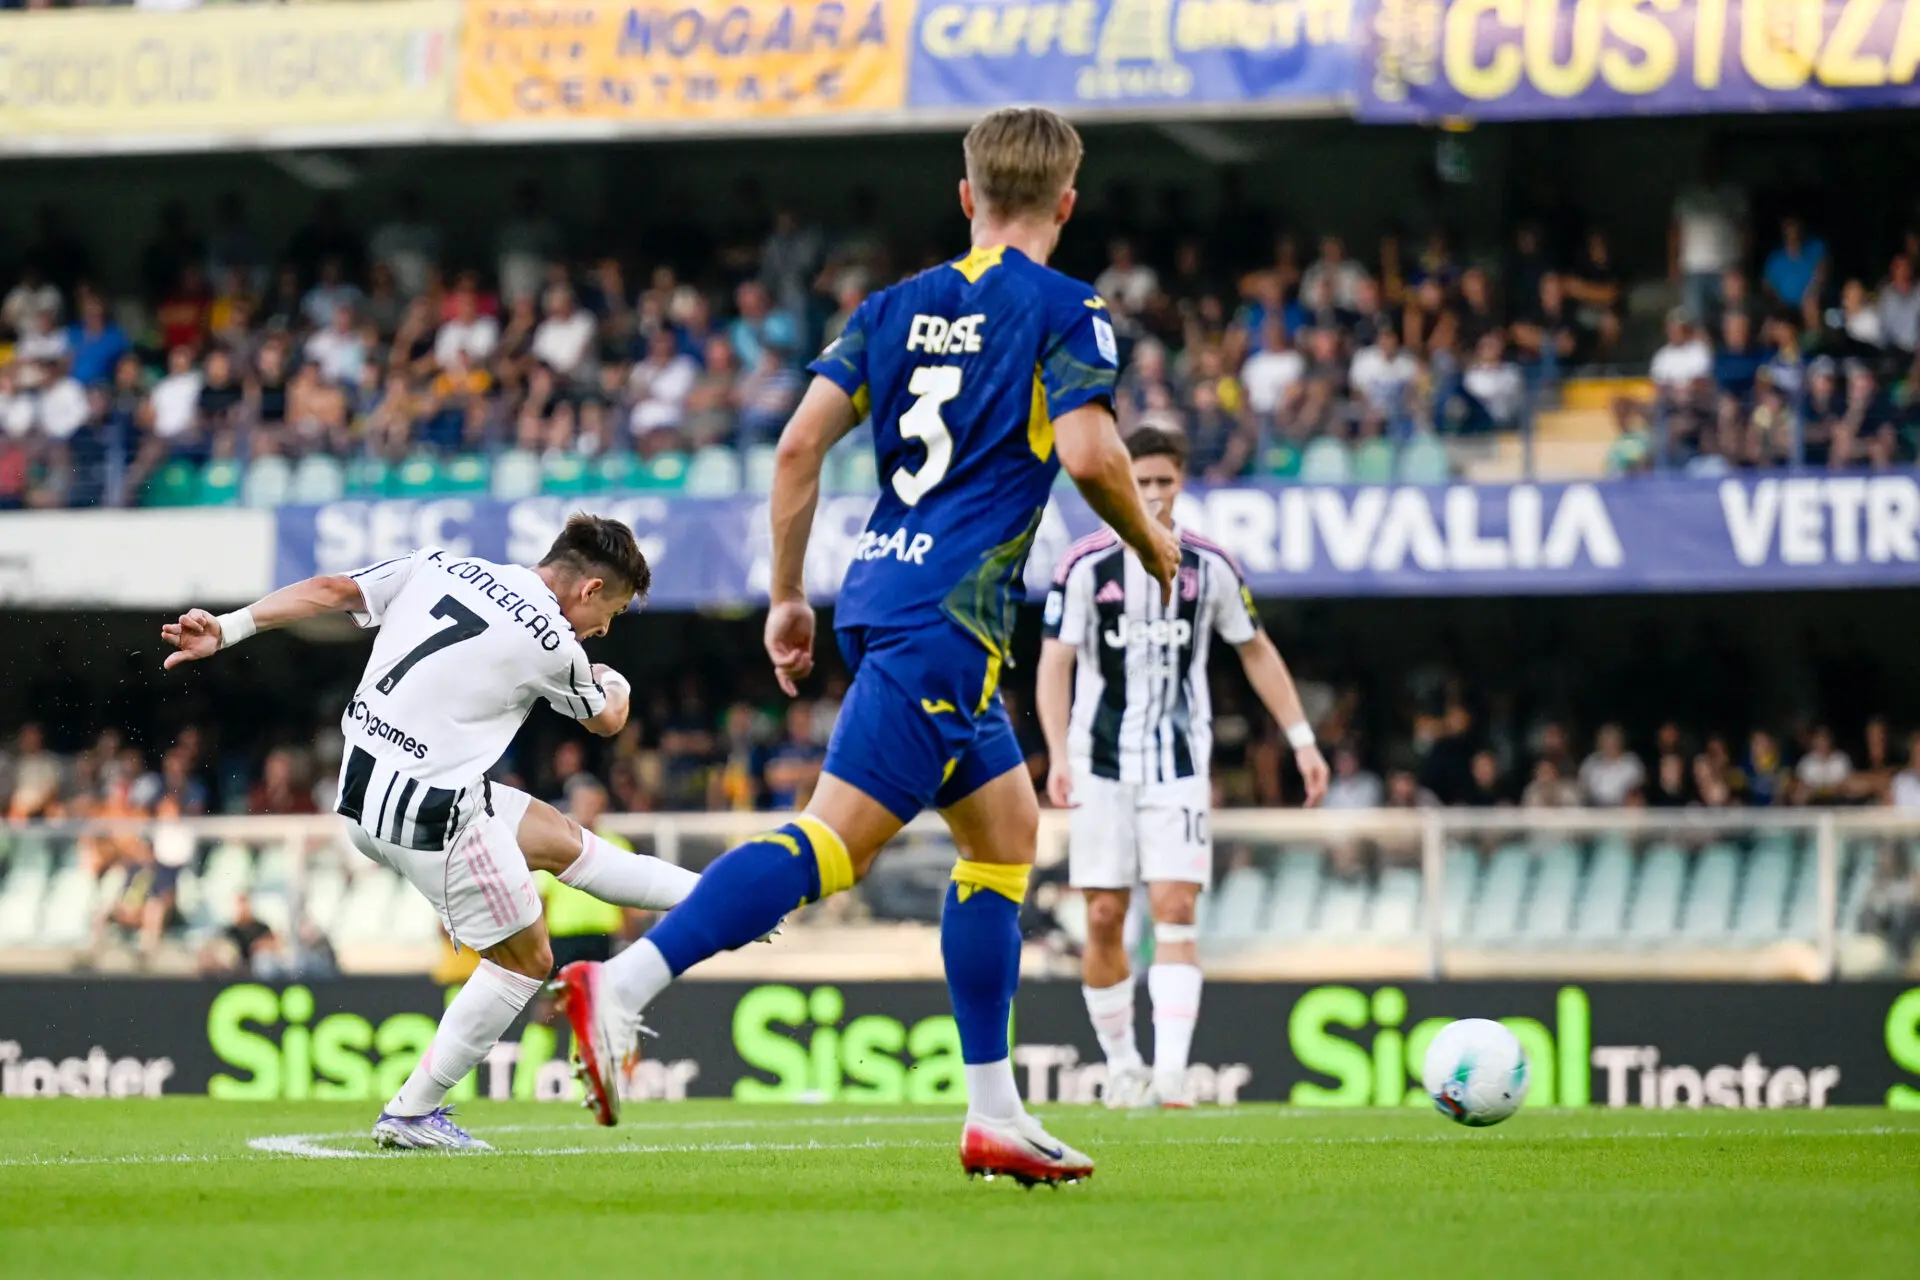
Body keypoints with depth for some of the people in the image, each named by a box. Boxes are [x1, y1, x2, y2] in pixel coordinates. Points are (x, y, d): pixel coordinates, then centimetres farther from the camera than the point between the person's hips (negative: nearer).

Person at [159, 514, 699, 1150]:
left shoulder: (437, 566, 5)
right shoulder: (551, 643, -10)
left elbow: (329, 590, 0)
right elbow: (606, 719, 11)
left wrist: (226, 629, 1)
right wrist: (616, 685, 34)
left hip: (362, 791, 8)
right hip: (432, 816, -8)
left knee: (565, 840, 19)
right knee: (526, 958, 8)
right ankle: (410, 1114, 11)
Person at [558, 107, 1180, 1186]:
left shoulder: (896, 307, 15)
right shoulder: (1064, 310, -3)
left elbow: (802, 443, 9)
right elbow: (1089, 452, -16)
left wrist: (788, 597, 14)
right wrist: (1153, 547, 3)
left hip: (883, 596, 8)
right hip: (949, 615, -8)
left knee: (1006, 828, 17)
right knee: (840, 834, -15)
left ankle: (995, 1114, 16)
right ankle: (627, 983, -30)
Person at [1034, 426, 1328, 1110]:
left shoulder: (1209, 566, 2)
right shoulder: (1086, 565, -3)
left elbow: (1256, 650, 14)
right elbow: (1055, 664, -4)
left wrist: (1302, 740, 10)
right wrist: (1059, 757, -16)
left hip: (1179, 766, 0)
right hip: (1102, 764, 0)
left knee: (1176, 909, -13)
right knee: (1104, 918, 0)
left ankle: (1171, 1069, -19)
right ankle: (1122, 1066, 15)